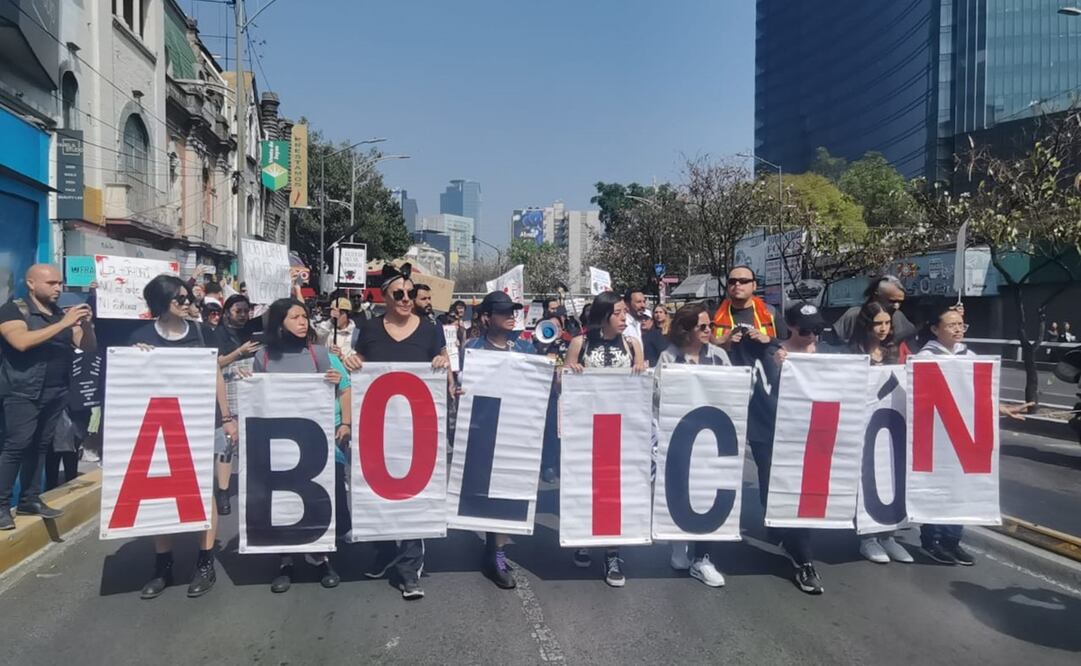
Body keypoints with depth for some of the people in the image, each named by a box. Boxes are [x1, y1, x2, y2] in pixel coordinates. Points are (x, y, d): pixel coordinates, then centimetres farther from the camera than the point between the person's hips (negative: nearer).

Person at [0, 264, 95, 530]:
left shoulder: (63, 313, 14)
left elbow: (88, 346, 10)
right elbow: (22, 342, -20)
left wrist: (85, 323, -9)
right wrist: (64, 324, -21)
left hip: (57, 392, 5)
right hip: (23, 392, -5)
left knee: (39, 446, 8)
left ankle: (30, 500, 14)